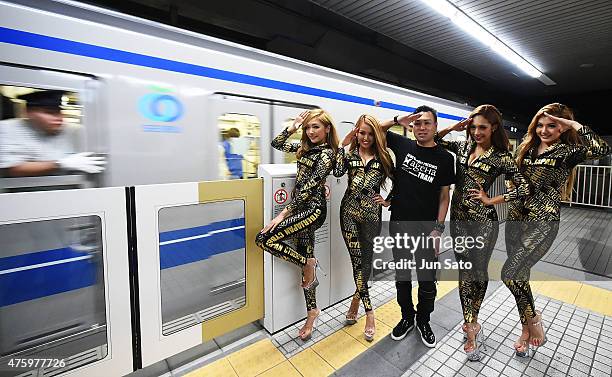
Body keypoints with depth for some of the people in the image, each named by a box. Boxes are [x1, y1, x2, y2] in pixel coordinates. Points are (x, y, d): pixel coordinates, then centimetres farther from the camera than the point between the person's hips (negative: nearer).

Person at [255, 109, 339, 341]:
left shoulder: (326, 154, -10)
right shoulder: (305, 148, 14)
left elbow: (308, 189, -18)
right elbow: (276, 143, 20)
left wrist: (284, 212, -19)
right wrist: (293, 127, 6)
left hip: (313, 209, -8)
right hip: (302, 209, 8)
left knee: (264, 239, -17)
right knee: (304, 260, 11)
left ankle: (309, 263, 0)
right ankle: (312, 311, 25)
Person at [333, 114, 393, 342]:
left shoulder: (383, 157, 6)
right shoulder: (348, 153, 4)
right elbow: (337, 171, -16)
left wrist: (388, 201, 2)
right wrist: (342, 144, -10)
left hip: (372, 214, 1)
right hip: (350, 212, -1)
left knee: (366, 261, 6)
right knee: (358, 260, -1)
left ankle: (356, 299, 31)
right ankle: (369, 312, 15)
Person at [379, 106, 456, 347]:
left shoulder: (444, 158, -2)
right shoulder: (402, 145, 1)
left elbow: (444, 196, -1)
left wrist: (438, 228, -8)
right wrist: (397, 121, -8)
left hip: (427, 227, -1)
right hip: (399, 224, 1)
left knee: (427, 280, 11)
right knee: (402, 276, 15)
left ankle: (423, 321, 35)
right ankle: (407, 317, 37)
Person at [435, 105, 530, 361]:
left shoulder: (501, 157, -7)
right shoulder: (463, 147, 6)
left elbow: (523, 189, -8)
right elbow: (435, 139, 14)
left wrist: (490, 201, -8)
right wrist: (452, 128, 0)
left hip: (483, 222, -4)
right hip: (458, 219, 4)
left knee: (478, 272, 10)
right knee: (464, 272, 9)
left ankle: (471, 320, 33)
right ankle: (471, 327, 23)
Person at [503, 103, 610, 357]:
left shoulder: (566, 152, -6)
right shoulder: (528, 147, 12)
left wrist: (575, 125, -17)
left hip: (542, 224, -6)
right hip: (516, 219, 6)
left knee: (509, 273, -14)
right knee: (520, 275, 11)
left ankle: (534, 320, 15)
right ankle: (527, 329, 30)